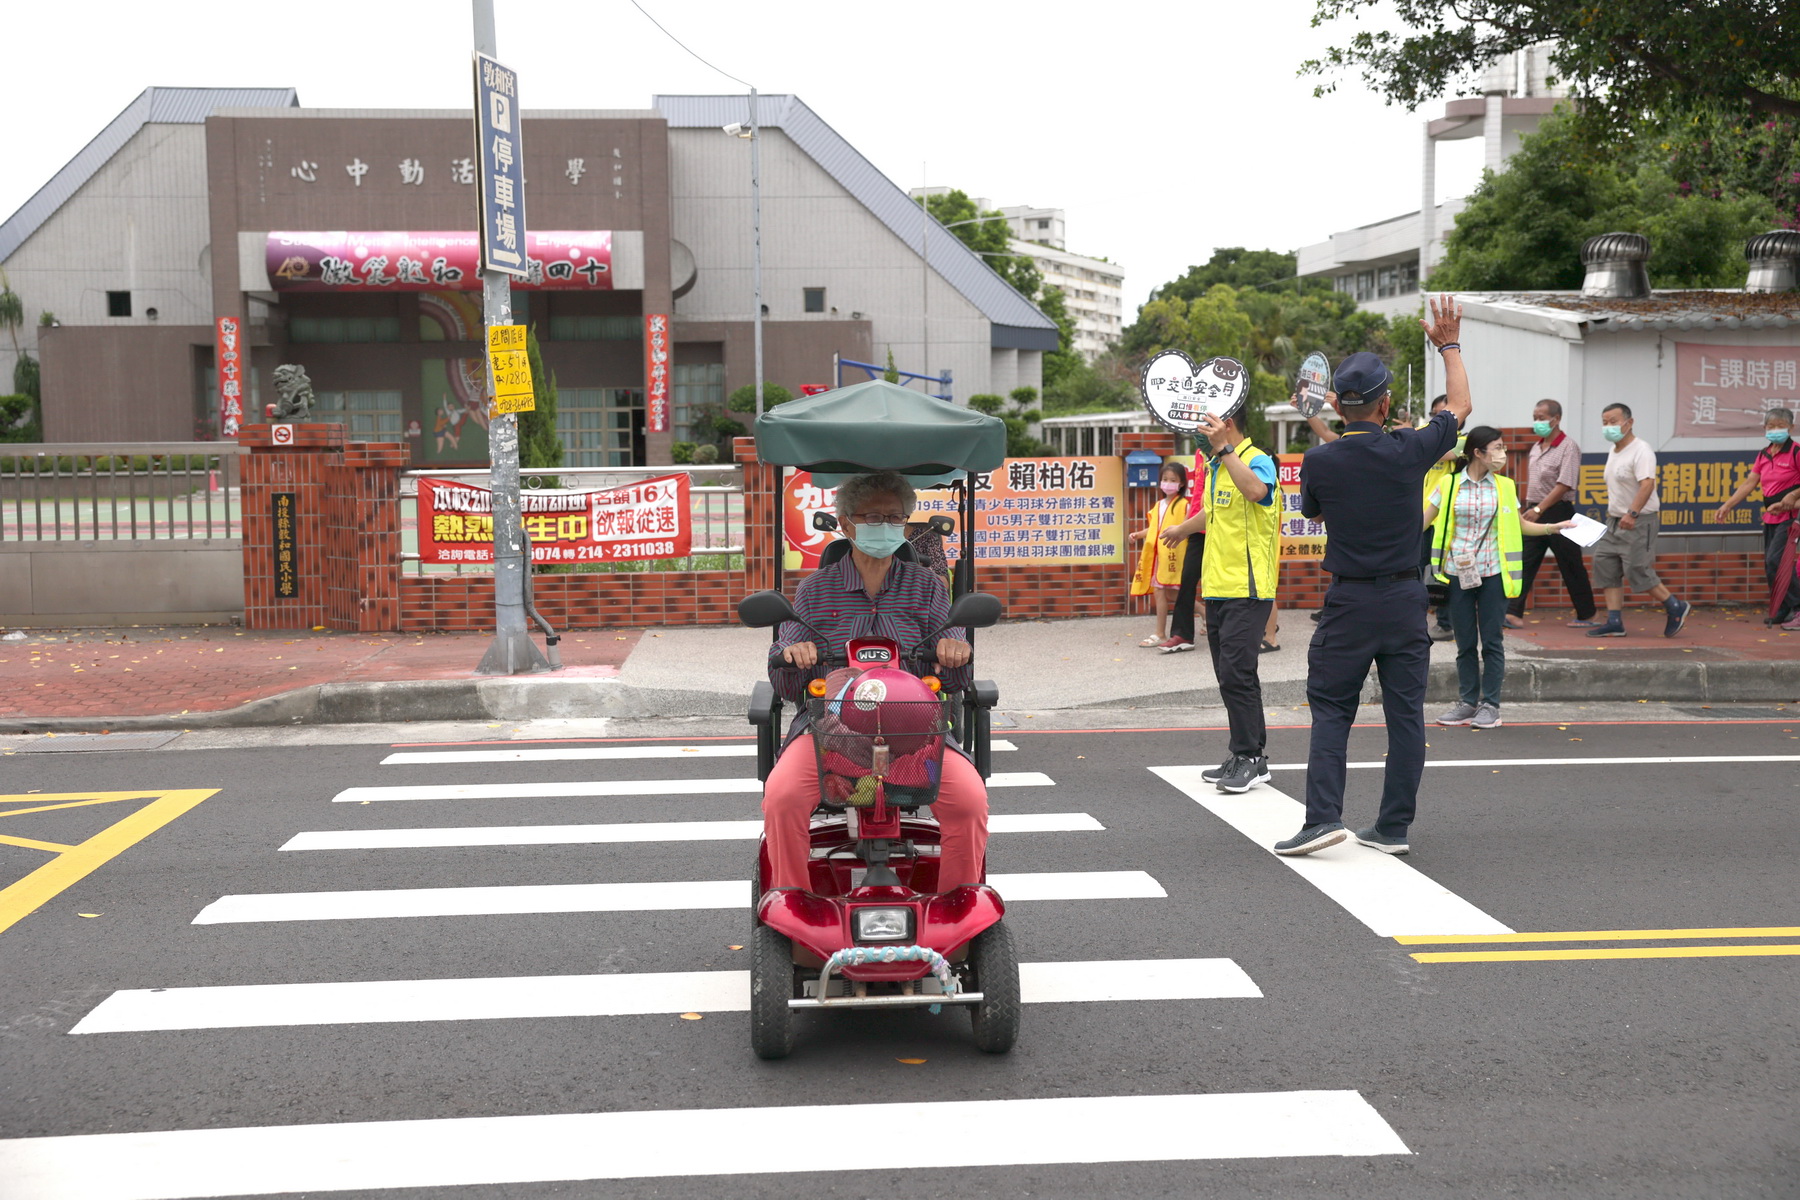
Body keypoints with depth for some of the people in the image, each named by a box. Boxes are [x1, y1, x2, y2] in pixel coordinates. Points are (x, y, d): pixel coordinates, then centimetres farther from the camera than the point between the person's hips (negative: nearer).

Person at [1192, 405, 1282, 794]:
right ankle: (1245, 758, 20)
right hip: (1218, 588, 9)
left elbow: (1257, 491, -35)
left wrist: (1224, 448, -34)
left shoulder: (1257, 460, -11)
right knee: (1231, 675, 12)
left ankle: (1250, 757, -4)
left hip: (1247, 590, -9)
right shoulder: (1214, 467, 15)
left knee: (1235, 673, -12)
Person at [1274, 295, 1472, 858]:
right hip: (1405, 599, 1)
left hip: (1349, 600, -1)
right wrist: (1449, 345, 24)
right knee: (1405, 713, 7)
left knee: (1330, 709, 6)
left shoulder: (1318, 461, -9)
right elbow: (1459, 407, 13)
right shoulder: (1409, 451, -6)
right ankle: (1394, 827, 10)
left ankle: (1323, 816, -5)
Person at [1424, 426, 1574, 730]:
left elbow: (1522, 525, 14)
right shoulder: (1450, 485, 0)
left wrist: (1554, 527, 1)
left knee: (1492, 640, 1)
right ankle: (1468, 702, 15)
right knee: (1465, 642, 5)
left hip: (1492, 572, 1)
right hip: (1457, 572, -1)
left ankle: (1490, 704, 8)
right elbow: (1424, 521, 2)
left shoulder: (1504, 487, 6)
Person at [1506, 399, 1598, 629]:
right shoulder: (1536, 448, 13)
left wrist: (1539, 509, -24)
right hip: (1535, 512, 7)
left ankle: (1586, 615, 15)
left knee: (1571, 567, 3)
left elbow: (1564, 485, -19)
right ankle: (1513, 613, -7)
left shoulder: (1568, 447, -11)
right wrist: (1528, 509, 15)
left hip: (1557, 512, -7)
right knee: (1523, 563, -3)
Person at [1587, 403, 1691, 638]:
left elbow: (1647, 484, -27)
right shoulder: (1614, 451, 14)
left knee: (1637, 571, -11)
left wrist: (1632, 513, -36)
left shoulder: (1640, 450, -16)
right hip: (1616, 521, 9)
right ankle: (1614, 623, 4)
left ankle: (1676, 608, 7)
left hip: (1638, 521, -9)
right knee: (1605, 567, 2)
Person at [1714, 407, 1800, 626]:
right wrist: (1727, 505, 2)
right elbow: (1749, 483, 9)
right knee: (1770, 565, 7)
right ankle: (1781, 611, 14)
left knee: (1775, 561, -16)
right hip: (1770, 516, 7)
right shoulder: (1763, 455, 11)